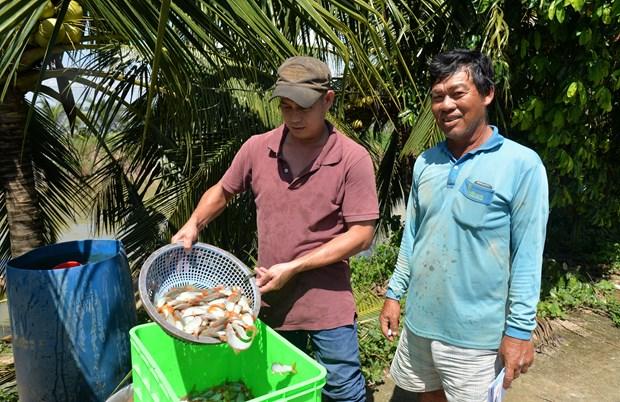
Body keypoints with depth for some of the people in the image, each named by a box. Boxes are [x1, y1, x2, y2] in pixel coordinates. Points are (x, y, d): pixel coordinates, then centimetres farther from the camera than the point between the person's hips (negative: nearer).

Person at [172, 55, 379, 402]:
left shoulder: (353, 159, -15)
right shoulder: (257, 149, -3)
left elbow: (361, 235, -15)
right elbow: (222, 191, 13)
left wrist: (294, 268, -18)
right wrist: (193, 226, -4)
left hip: (328, 303, -3)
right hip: (271, 299, 4)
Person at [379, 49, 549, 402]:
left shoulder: (522, 164, -14)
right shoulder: (425, 162, 1)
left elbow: (527, 255, -13)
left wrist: (519, 329, -12)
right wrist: (395, 293, 9)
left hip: (476, 333, -5)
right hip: (418, 320, 5)